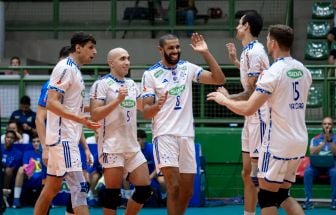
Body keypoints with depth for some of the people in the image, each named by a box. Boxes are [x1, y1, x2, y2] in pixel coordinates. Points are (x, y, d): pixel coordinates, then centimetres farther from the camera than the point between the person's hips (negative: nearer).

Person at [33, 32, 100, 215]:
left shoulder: (74, 69, 17)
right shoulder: (65, 68, -12)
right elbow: (52, 103, -21)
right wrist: (79, 119, -30)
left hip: (67, 137, 10)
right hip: (63, 137, -10)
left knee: (52, 187, 13)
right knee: (79, 186, -15)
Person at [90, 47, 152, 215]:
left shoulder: (131, 84, 15)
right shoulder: (102, 84, -8)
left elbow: (143, 107, 29)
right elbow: (94, 115, -16)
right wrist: (117, 100, -22)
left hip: (132, 146, 7)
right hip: (112, 147, -7)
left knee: (145, 189, 5)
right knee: (112, 193, -4)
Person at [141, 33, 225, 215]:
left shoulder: (187, 68, 7)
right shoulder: (151, 74, -3)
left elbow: (219, 79, -1)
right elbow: (146, 112, -4)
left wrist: (206, 53, -7)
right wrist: (157, 105, -26)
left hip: (186, 135, 5)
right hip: (165, 135, -5)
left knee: (187, 191, 8)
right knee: (173, 187, -17)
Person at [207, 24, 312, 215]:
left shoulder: (274, 72, -14)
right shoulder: (303, 70, 7)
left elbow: (248, 109, -17)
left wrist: (224, 100, -1)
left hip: (279, 144, -7)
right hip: (300, 142, 7)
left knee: (267, 198, 1)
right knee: (283, 195, 17)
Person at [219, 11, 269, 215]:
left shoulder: (254, 51, -16)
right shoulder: (250, 50, 13)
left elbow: (251, 93, -20)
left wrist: (227, 98, -7)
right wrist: (236, 61, 33)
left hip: (259, 118, -10)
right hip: (251, 118, 10)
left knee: (258, 177, -10)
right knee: (247, 174, 12)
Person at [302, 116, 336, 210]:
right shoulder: (315, 139, 10)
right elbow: (312, 152, -7)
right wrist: (324, 142, -15)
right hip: (317, 164, 1)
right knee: (307, 172, -30)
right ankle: (309, 200, -27)